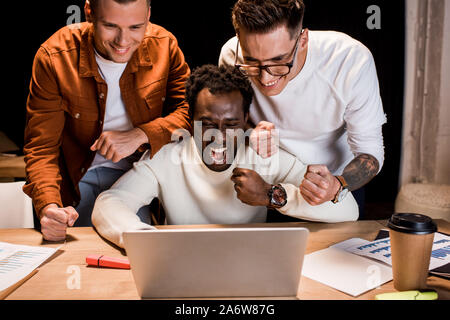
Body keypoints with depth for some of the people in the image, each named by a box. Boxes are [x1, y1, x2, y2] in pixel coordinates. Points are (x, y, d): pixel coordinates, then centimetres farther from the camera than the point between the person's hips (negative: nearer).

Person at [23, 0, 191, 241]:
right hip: (80, 178, 0)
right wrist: (48, 207, -30)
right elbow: (41, 145, -13)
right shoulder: (53, 57, -14)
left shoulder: (164, 45, -9)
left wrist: (141, 135, -21)